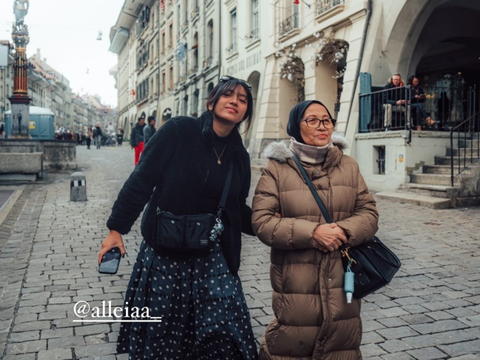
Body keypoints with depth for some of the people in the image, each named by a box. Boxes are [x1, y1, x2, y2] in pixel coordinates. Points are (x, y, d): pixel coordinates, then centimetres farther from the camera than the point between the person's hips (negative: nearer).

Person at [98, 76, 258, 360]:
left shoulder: (239, 156, 4)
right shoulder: (179, 131, -10)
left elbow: (238, 211, 11)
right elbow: (142, 180, -10)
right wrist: (116, 229, -10)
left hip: (212, 256, 3)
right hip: (165, 251, -3)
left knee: (226, 330, -2)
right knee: (160, 332, 12)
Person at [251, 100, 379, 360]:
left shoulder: (348, 166, 9)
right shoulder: (276, 168, -3)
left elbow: (369, 213, 6)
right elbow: (262, 222, -10)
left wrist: (345, 230, -15)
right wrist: (312, 232, -19)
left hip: (342, 280, 4)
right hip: (295, 284, -3)